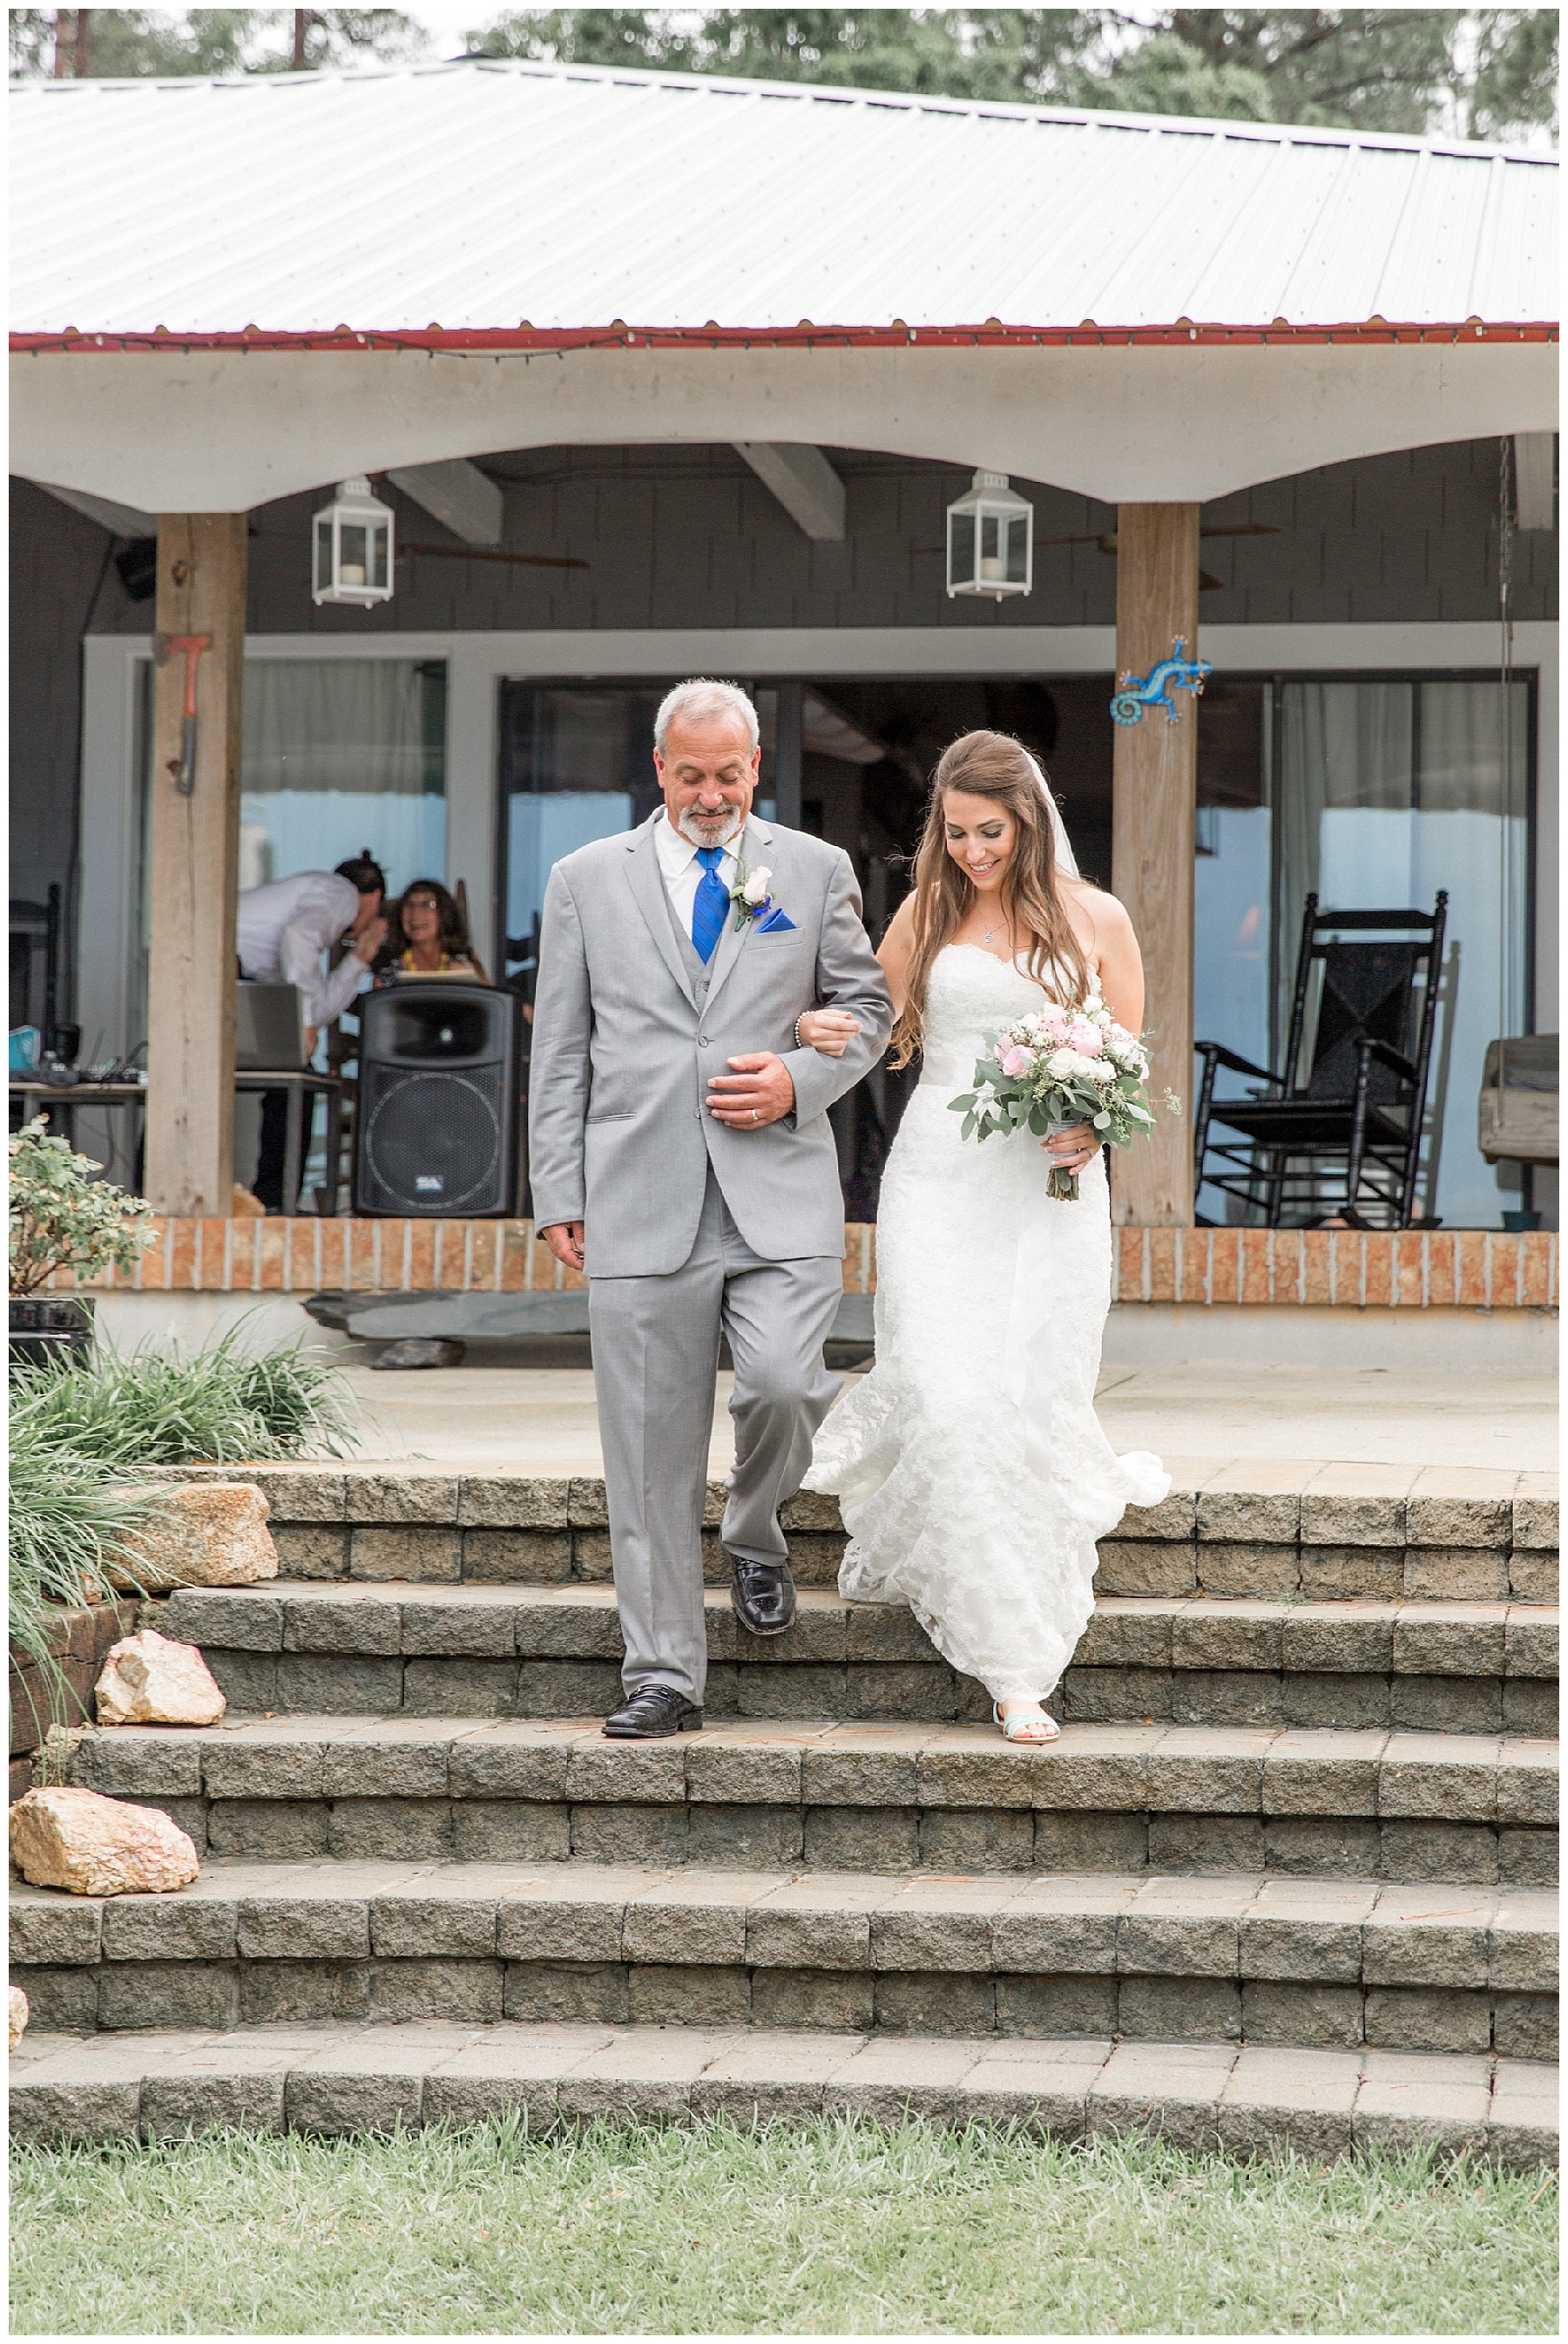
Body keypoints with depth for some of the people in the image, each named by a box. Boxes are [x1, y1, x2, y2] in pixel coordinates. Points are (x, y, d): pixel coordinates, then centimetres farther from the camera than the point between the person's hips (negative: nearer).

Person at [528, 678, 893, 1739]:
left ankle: (755, 1534, 14)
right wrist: (559, 1195, 4)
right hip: (641, 1202, 1)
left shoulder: (816, 872, 10)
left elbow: (867, 1006, 15)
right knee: (651, 1444, 0)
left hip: (780, 1193, 0)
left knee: (783, 1381, -20)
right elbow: (560, 1051, 10)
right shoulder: (587, 882, 10)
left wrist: (801, 1081, -5)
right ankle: (665, 1675, 8)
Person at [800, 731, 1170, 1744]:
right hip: (940, 1178, 1)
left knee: (1035, 1404, -4)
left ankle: (1023, 1671, 8)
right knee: (950, 1400, -14)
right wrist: (823, 1032, -3)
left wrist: (1094, 1126, -11)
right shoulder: (925, 914, 9)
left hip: (1052, 1188, 0)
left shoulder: (1095, 919, 5)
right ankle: (1008, 1653, -4)